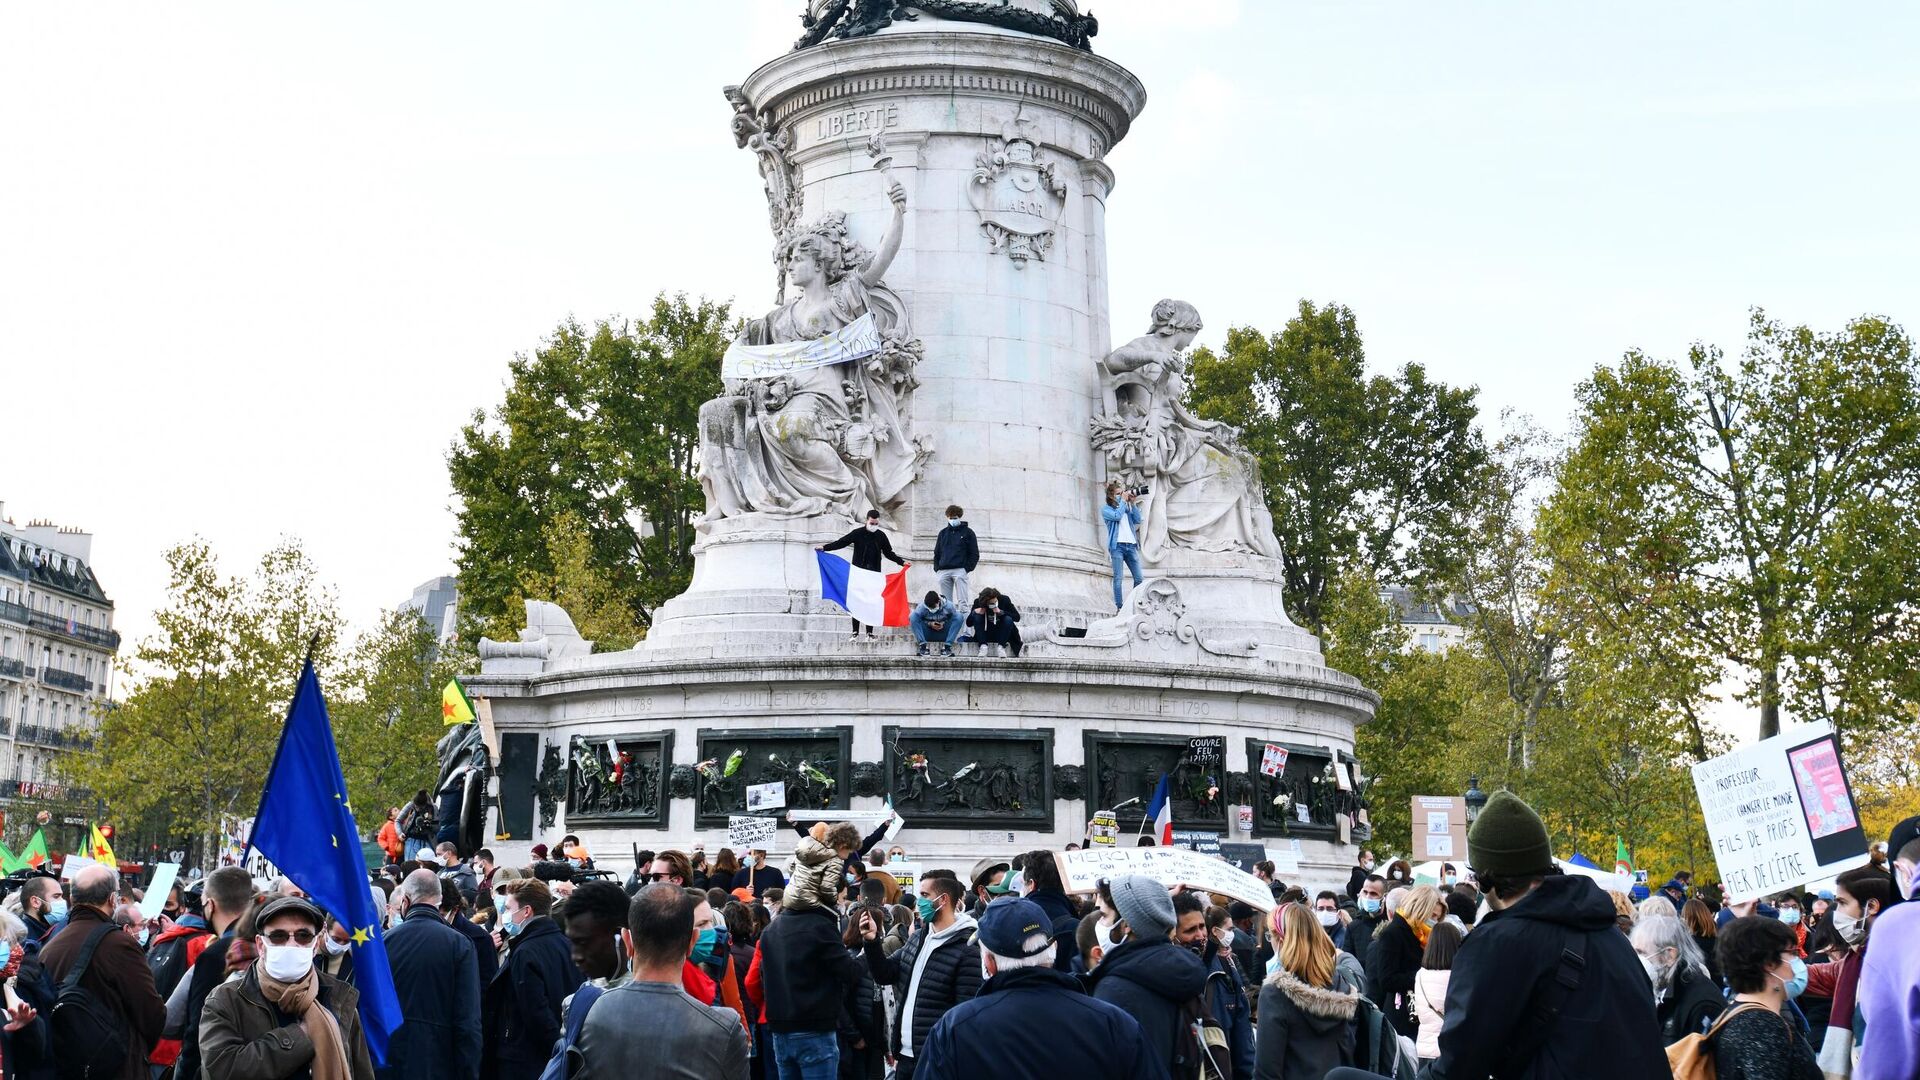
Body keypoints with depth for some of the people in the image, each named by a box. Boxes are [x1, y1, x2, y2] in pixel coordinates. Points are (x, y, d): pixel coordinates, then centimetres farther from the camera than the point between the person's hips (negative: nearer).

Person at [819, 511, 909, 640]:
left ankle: (870, 633, 5)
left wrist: (902, 562, 6)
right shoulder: (858, 533, -1)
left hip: (874, 574, 2)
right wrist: (824, 547, -17)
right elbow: (841, 542, -6)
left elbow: (888, 553, 16)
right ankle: (855, 632, 2)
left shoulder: (881, 536, 7)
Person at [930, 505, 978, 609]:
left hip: (960, 570, -4)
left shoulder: (967, 532, 9)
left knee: (962, 601, -14)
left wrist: (967, 568, -8)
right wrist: (936, 569, 8)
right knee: (946, 602, 1)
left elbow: (974, 554, 5)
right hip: (943, 571, 4)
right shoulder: (943, 533, 20)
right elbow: (937, 553, 22)